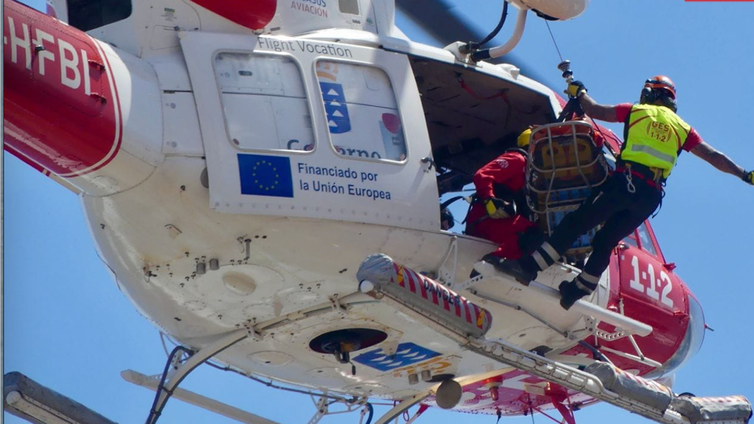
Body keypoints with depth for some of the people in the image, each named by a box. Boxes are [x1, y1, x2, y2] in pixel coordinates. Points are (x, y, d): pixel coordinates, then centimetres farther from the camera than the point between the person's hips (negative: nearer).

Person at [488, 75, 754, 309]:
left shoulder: (636, 111, 12)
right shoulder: (682, 128, 20)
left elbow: (594, 110, 13)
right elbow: (713, 157, 19)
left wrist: (579, 91, 32)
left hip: (624, 182, -4)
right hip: (651, 196, 4)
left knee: (575, 224, -5)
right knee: (606, 241, 14)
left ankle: (530, 267, -14)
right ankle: (577, 291, 12)